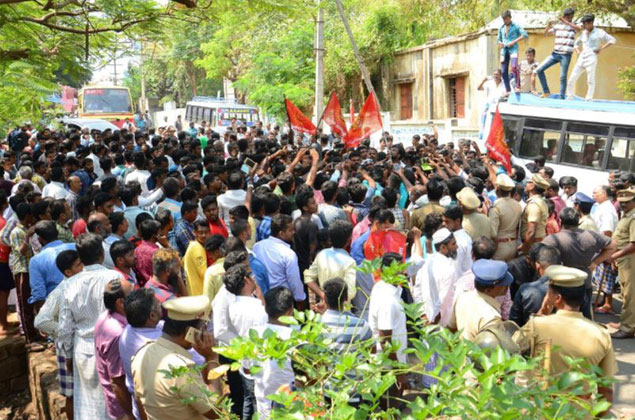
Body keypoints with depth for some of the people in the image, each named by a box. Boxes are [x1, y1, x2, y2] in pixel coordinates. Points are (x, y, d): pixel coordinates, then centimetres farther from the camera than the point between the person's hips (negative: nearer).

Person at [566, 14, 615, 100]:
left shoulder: (599, 32, 4)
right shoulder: (583, 33, 19)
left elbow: (612, 40, -1)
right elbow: (576, 44, 33)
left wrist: (601, 49, -7)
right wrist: (578, 52, 13)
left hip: (591, 58, -5)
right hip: (581, 59, 6)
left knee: (590, 81, -12)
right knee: (571, 80, -2)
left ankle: (588, 100, -14)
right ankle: (569, 99, 5)